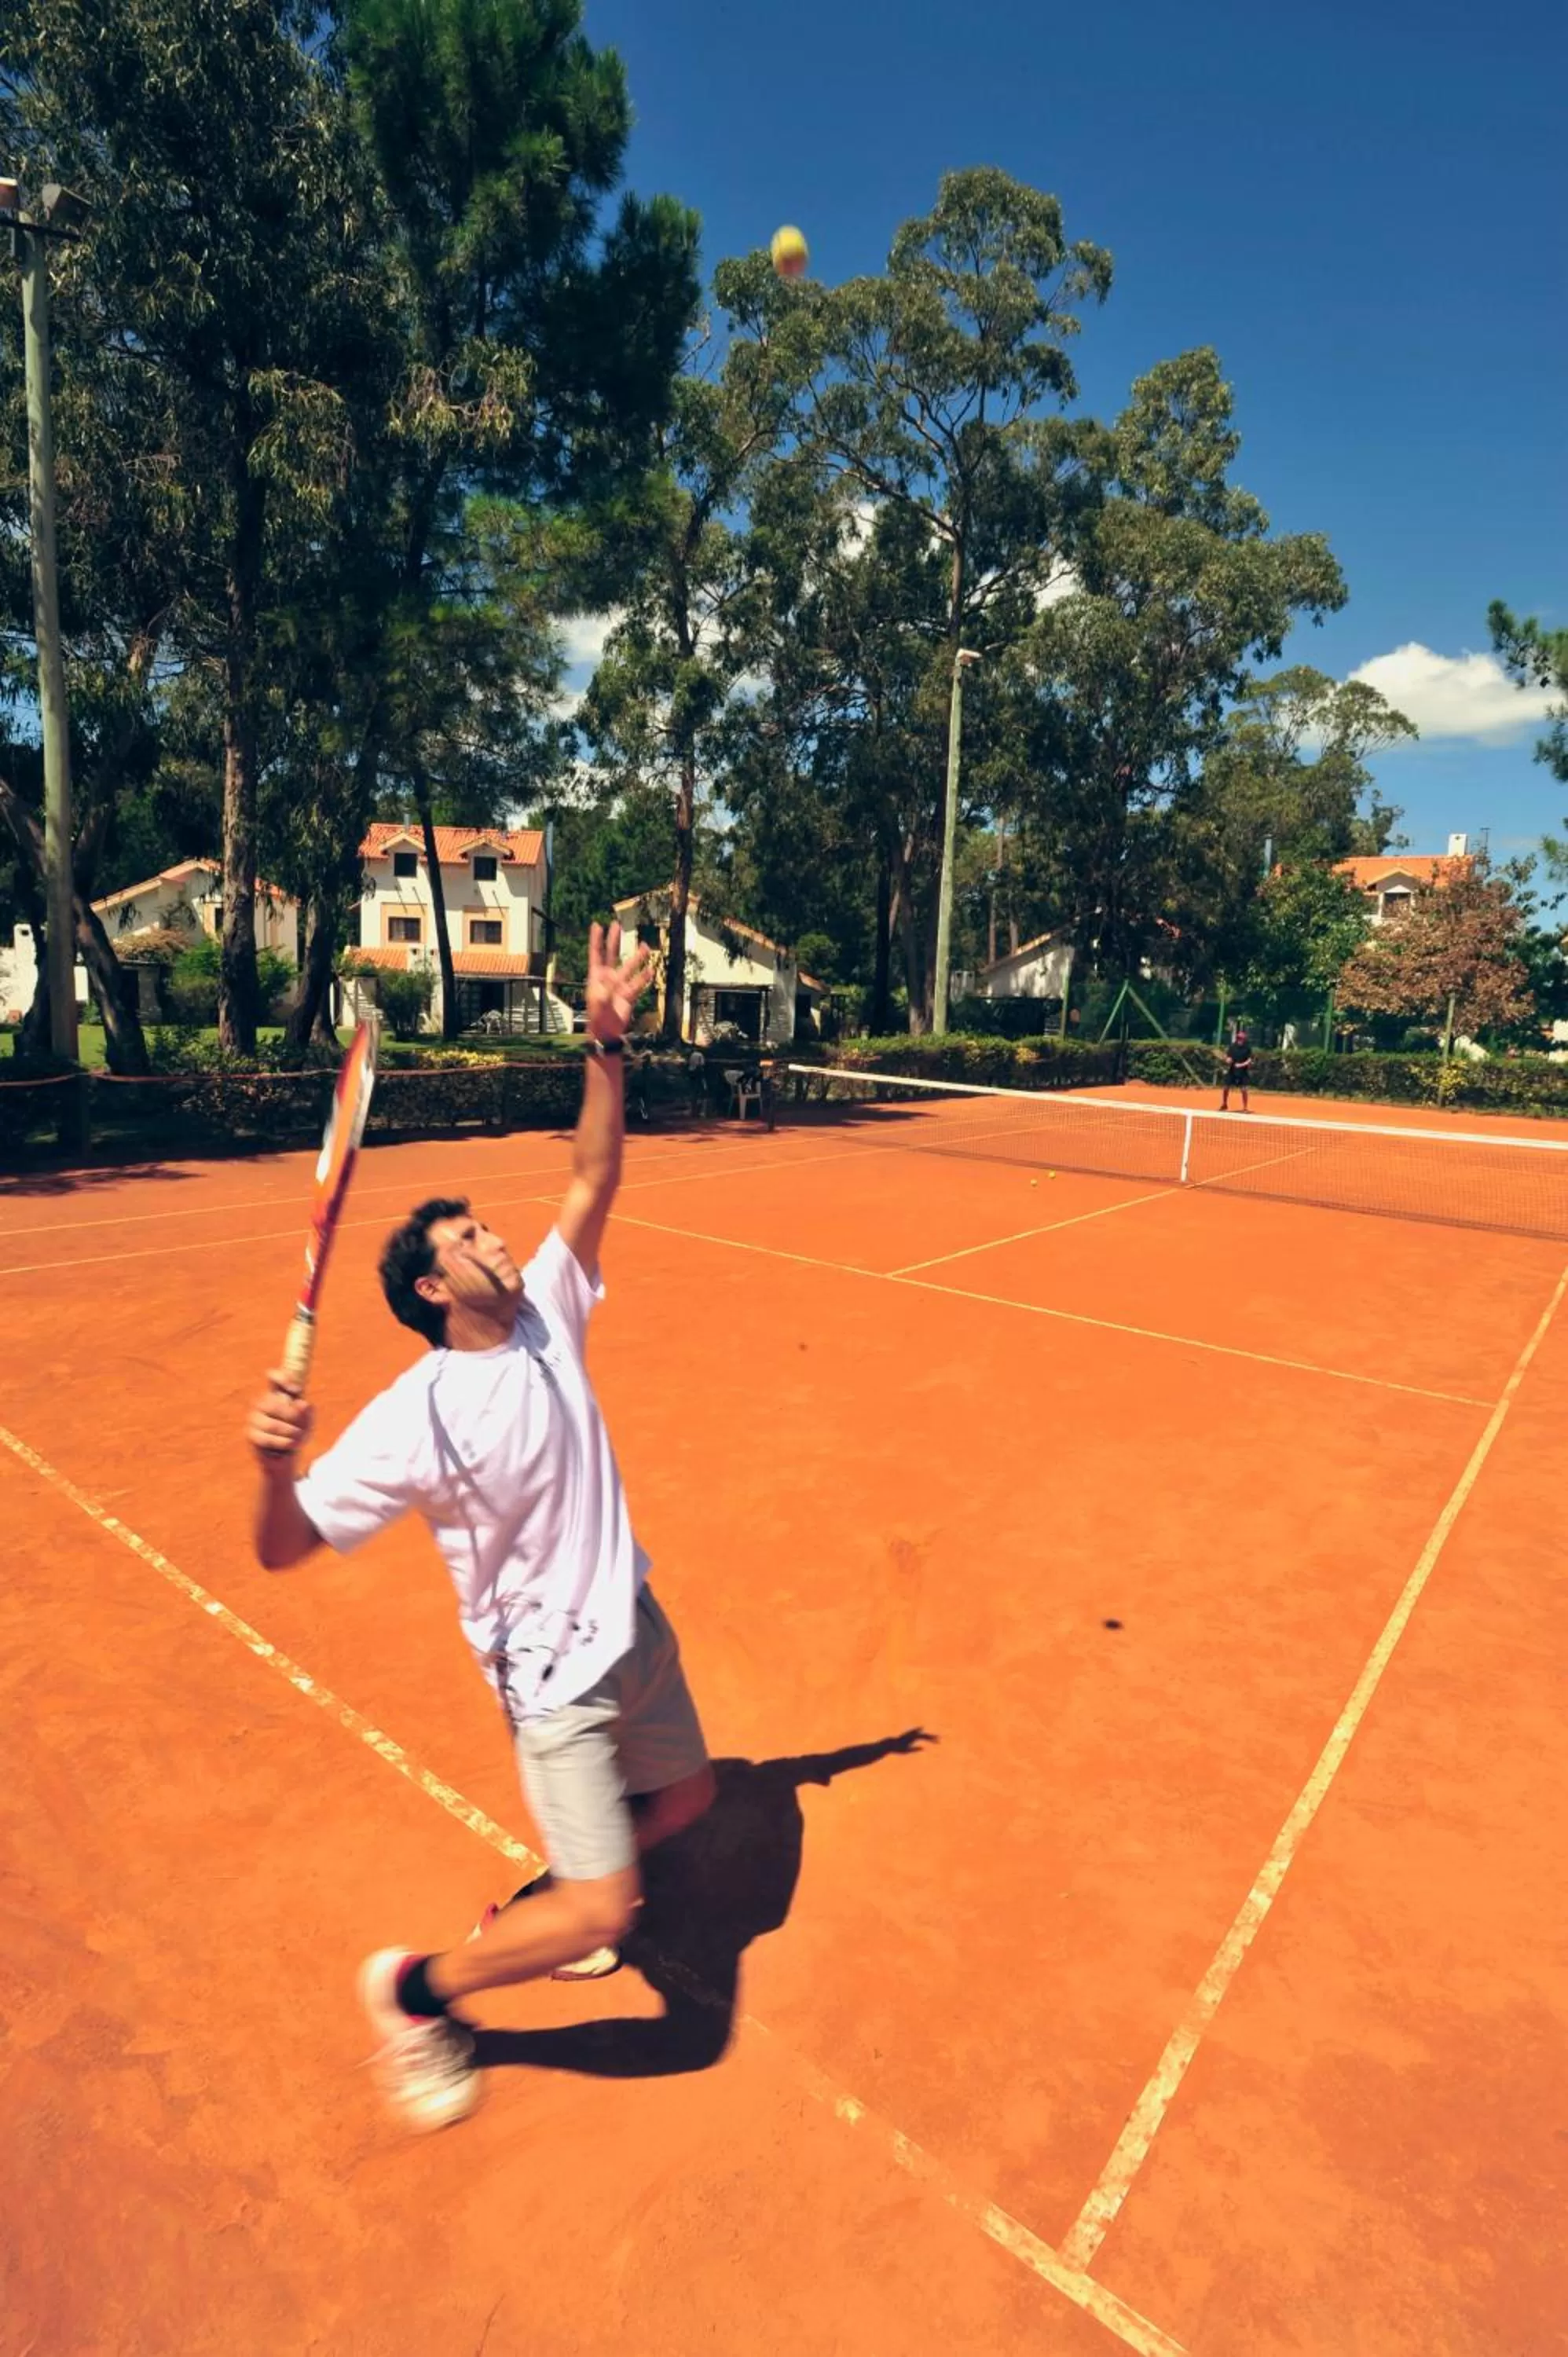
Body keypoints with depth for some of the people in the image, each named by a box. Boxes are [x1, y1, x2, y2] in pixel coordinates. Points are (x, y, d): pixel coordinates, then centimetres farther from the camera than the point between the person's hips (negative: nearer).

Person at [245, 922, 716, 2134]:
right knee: (601, 1913, -8)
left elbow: (595, 1178, -9)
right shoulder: (413, 1417, -22)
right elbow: (285, 1548, -20)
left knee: (683, 1799, 23)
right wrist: (274, 1467, -42)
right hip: (554, 1671, -7)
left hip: (635, 1623, 7)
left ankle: (535, 1907, 47)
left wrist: (607, 1041, -18)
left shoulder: (546, 1317, -6)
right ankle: (416, 1990, 20)